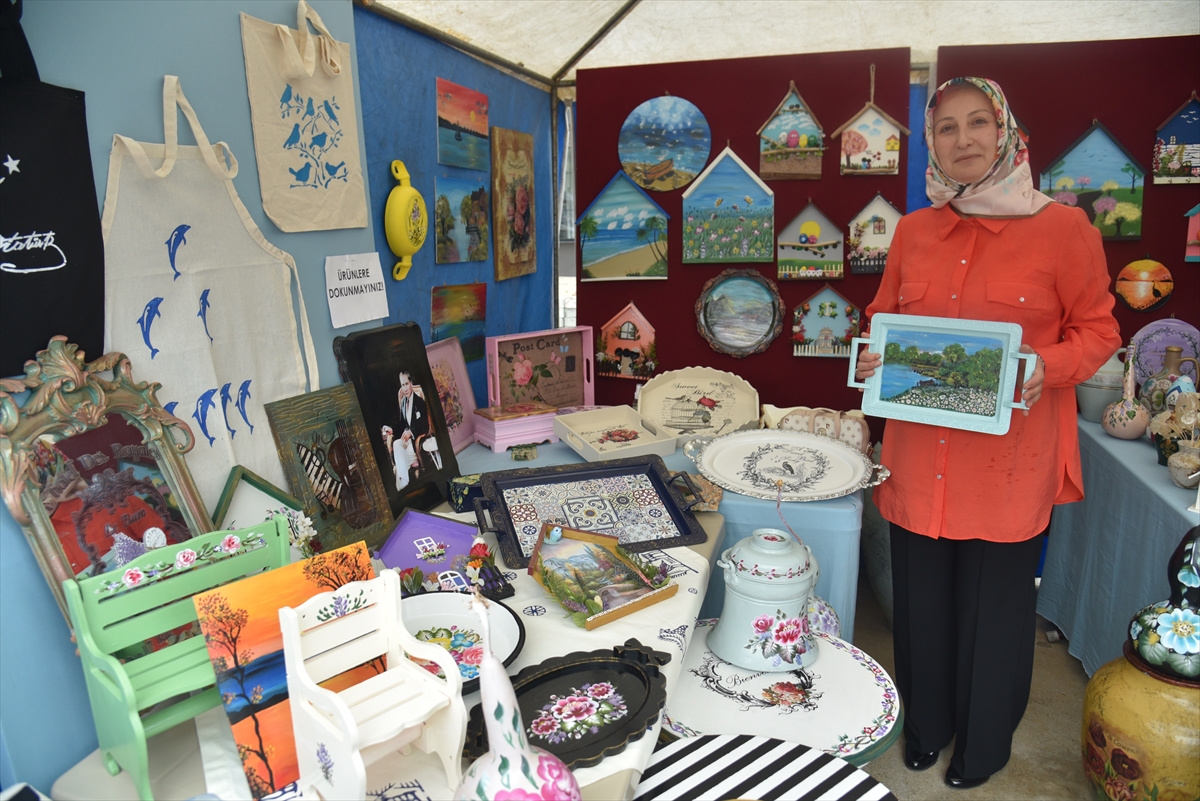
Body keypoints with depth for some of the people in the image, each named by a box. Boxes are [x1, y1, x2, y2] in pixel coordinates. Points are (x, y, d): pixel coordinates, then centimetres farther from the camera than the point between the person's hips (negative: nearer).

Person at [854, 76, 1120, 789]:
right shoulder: (913, 232, 7)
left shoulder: (1062, 228, -4)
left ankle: (985, 742, 37)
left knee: (996, 601, 11)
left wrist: (1046, 368, -18)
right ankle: (927, 722, 40)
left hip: (1010, 456, -3)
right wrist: (872, 359, -4)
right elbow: (884, 317, 17)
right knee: (923, 595, 14)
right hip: (921, 454, 3)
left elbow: (1098, 329, 1)